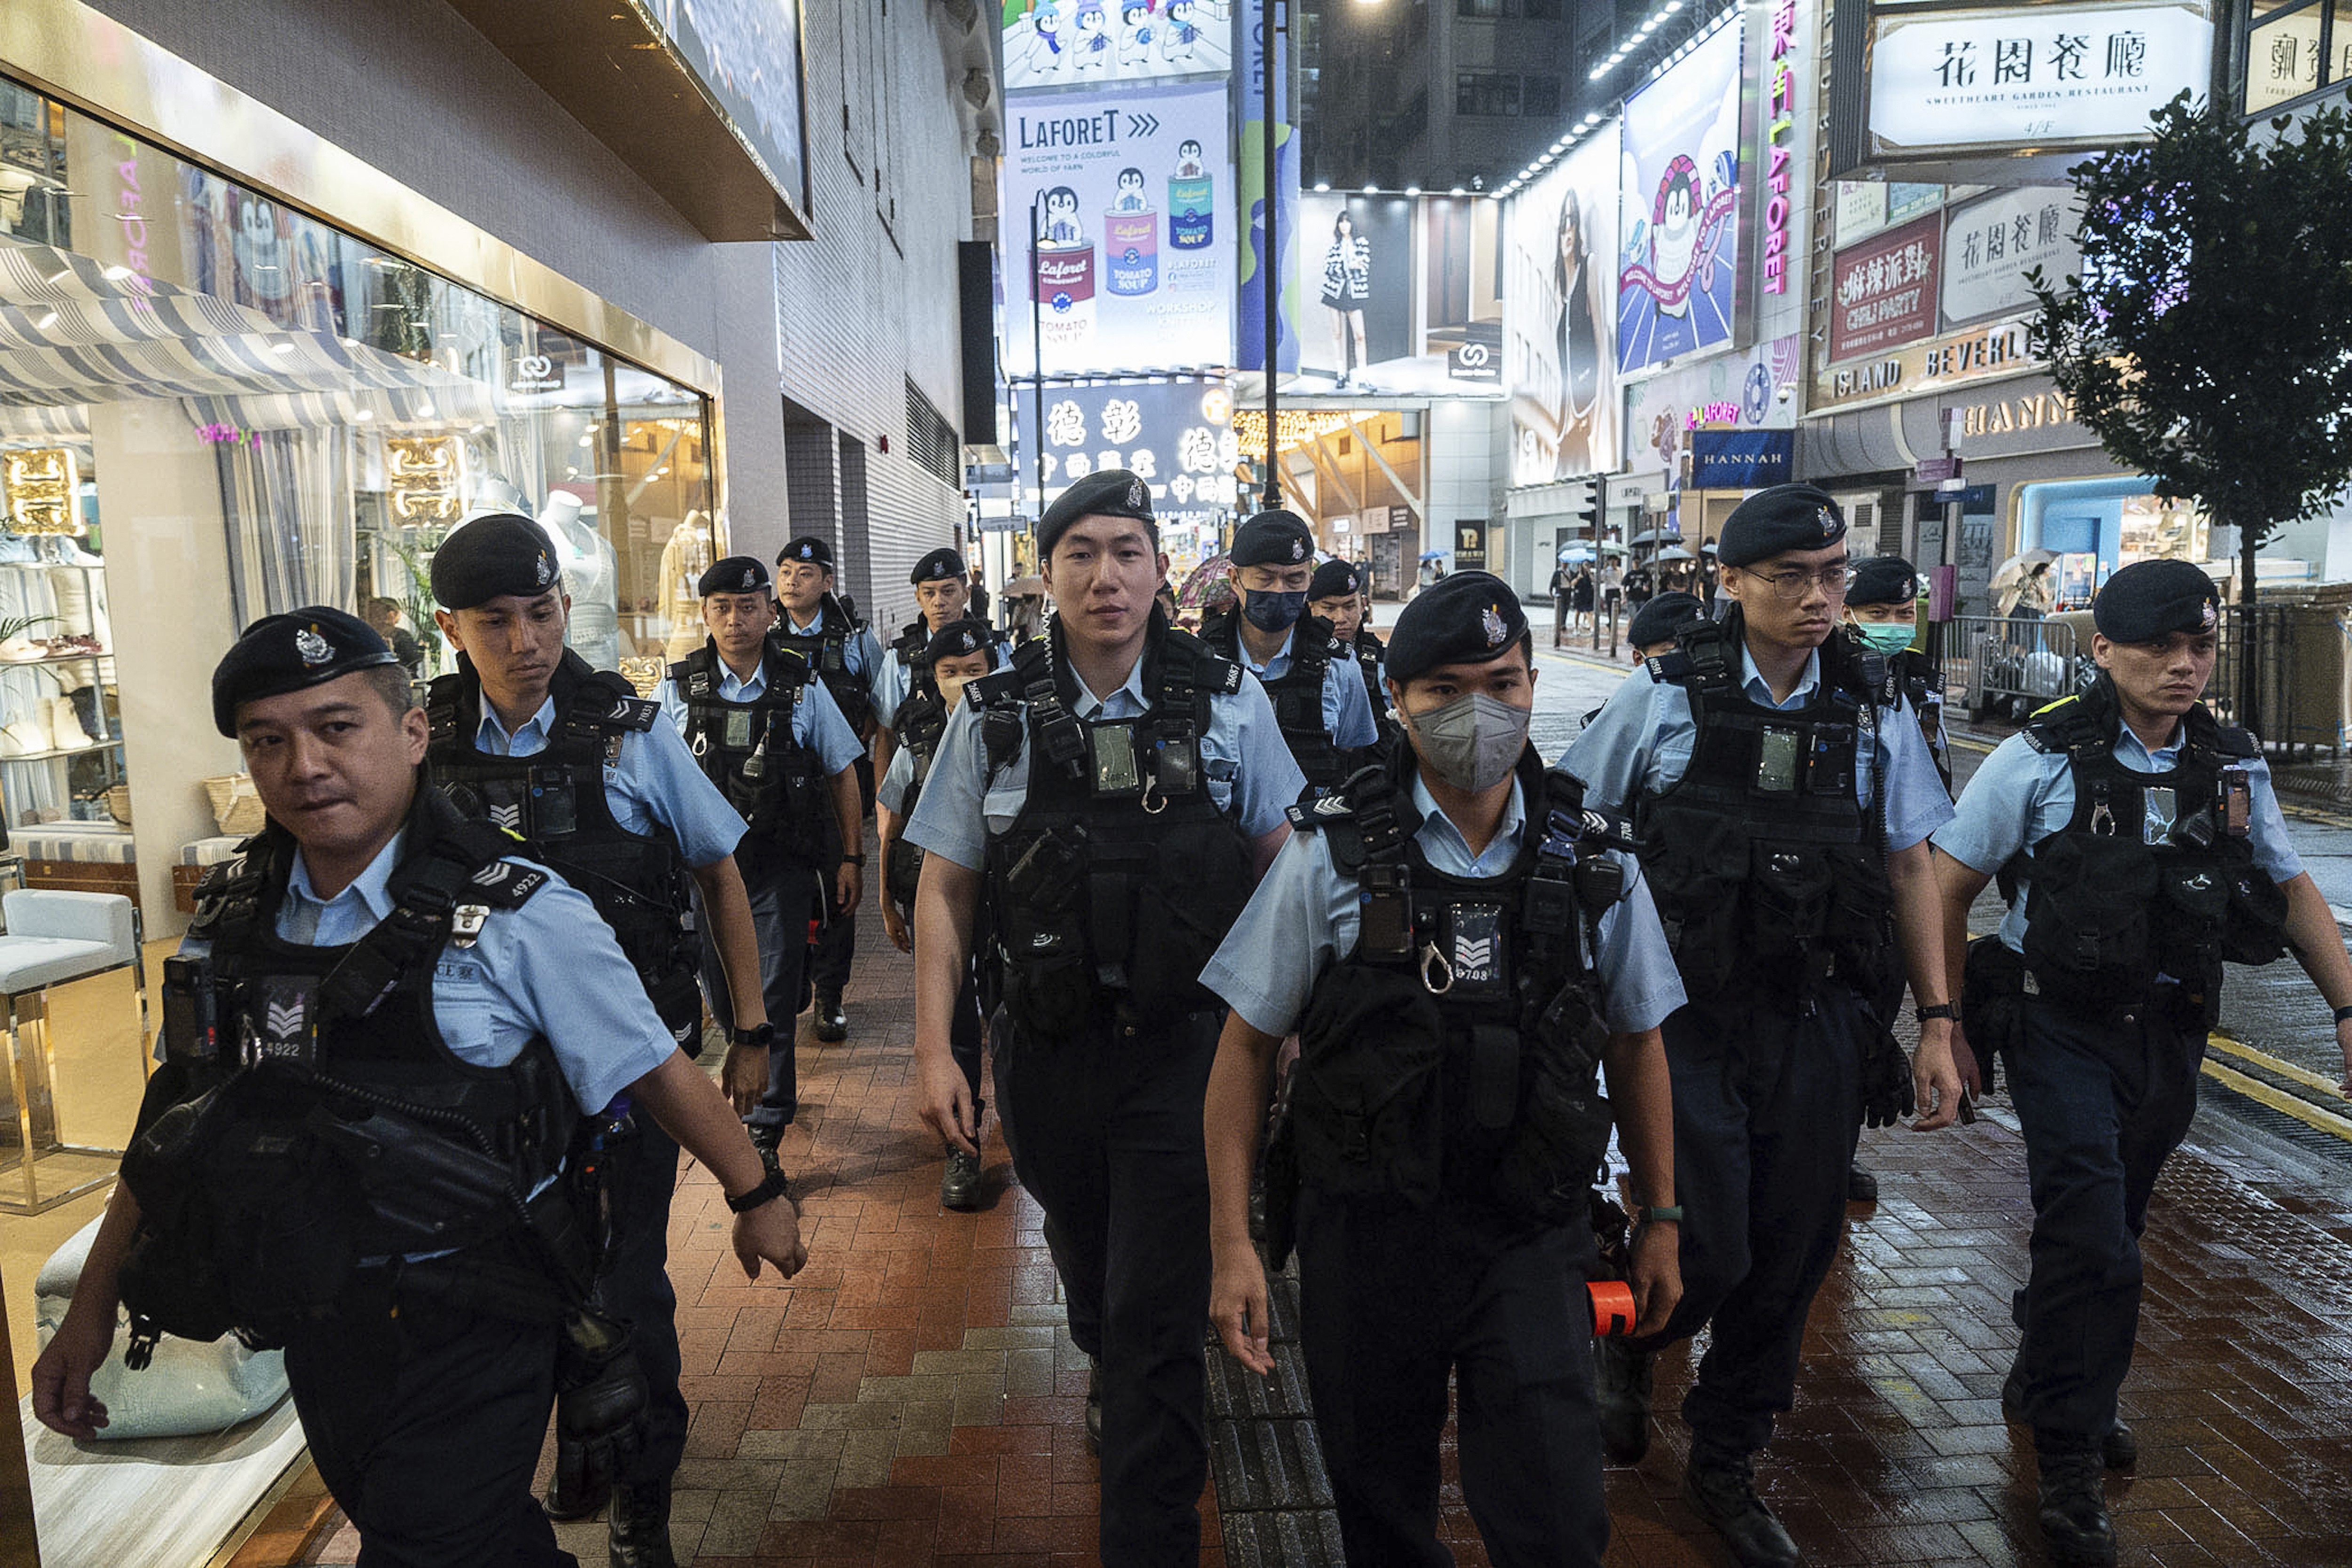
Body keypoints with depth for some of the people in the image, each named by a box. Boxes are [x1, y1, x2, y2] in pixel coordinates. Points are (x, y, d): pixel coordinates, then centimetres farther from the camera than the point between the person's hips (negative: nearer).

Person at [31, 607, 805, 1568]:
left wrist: (756, 1195, -2)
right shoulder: (232, 919, -1)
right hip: (317, 1335, 6)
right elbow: (176, 1123, 10)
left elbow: (655, 1070, -10)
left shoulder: (515, 916, -17)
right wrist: (91, 1309, 11)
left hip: (464, 1342, -5)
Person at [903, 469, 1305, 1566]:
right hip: (1048, 1054, 3)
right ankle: (1111, 1386, 56)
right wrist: (934, 1048, -4)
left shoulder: (1229, 702, -4)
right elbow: (945, 891, 2)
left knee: (1158, 1319, -1)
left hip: (1185, 1053, -2)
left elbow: (1278, 870, 4)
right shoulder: (993, 716, -2)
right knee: (1088, 1268, 24)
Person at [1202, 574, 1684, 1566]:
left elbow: (1636, 1044, 10)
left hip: (1531, 1239, 1)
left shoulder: (1593, 861, -1)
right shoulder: (1329, 854, -7)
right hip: (1364, 1233, 0)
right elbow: (1247, 1045, -4)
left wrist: (1659, 1218, 13)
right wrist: (1231, 1242, -7)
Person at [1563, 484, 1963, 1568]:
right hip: (1687, 1018, -3)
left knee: (1789, 1259, 10)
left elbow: (1911, 871, 10)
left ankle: (1725, 1464, 33)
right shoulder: (1665, 697, -5)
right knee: (1710, 1250, -6)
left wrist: (1936, 1026, 6)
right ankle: (1632, 1338, 31)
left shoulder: (1876, 715, 4)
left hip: (1817, 1028, 4)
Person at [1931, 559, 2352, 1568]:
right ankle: (2068, 1462, 6)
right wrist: (1945, 1019, -10)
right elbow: (1947, 887, -8)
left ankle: (2044, 1383, 40)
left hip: (2171, 1032, 5)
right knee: (2095, 1245, -9)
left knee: (2106, 1231, 18)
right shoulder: (2043, 759, -11)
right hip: (2062, 1026, -5)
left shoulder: (2237, 768, 3)